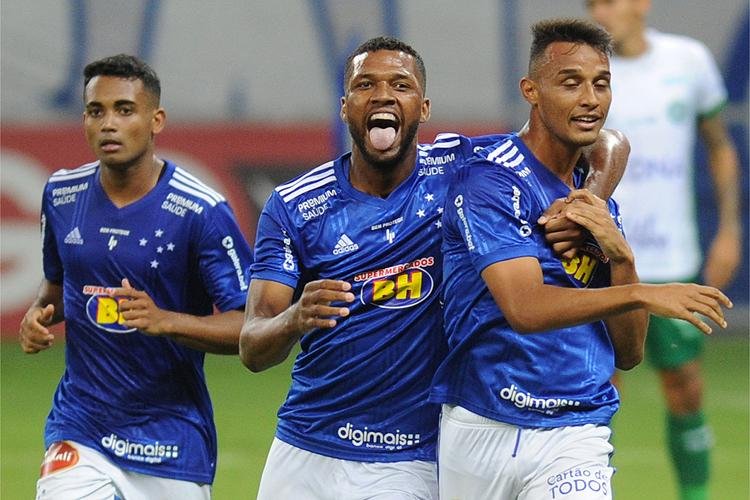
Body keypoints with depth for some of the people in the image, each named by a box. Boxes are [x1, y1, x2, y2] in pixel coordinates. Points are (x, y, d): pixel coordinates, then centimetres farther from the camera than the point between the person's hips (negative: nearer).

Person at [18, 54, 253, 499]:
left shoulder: (203, 212, -12)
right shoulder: (62, 195, 4)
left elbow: (250, 327, -14)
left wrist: (164, 321, -28)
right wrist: (41, 313, 1)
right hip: (79, 430, 3)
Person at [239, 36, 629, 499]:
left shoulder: (461, 167, -2)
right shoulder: (294, 207, -2)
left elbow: (606, 146, 2)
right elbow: (252, 350, -9)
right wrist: (296, 319, -32)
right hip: (305, 455, 1)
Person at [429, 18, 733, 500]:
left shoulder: (599, 204, 13)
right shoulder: (490, 180, -8)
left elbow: (629, 353, 9)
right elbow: (525, 308, -23)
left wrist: (620, 257, -7)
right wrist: (641, 294, -32)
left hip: (574, 443, 4)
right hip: (480, 434, -4)